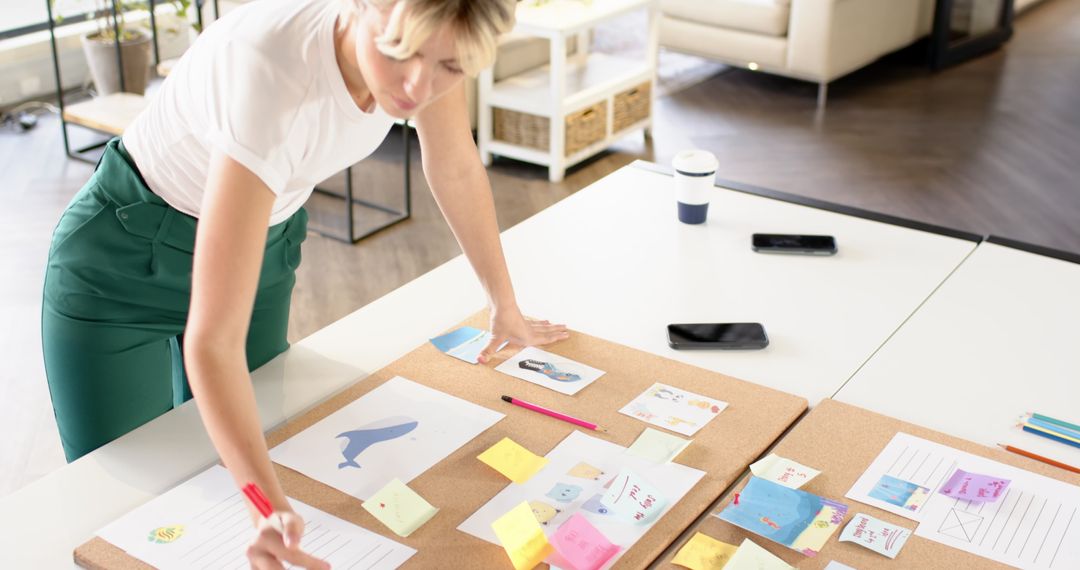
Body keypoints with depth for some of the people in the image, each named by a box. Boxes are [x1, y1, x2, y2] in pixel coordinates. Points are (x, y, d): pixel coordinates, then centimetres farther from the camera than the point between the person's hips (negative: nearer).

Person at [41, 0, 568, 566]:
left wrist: (506, 306, 5)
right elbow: (213, 340, -42)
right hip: (123, 261, -5)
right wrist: (272, 509, -53)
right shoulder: (269, 76, -42)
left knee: (218, 461, 14)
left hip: (262, 239, 5)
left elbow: (455, 166, -3)